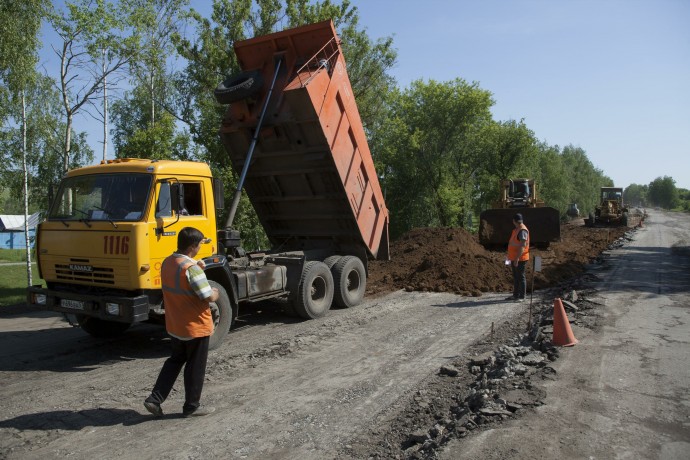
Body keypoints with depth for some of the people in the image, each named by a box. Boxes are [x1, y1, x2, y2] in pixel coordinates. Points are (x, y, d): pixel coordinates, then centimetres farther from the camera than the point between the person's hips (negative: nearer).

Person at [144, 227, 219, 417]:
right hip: (196, 327, -8)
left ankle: (154, 399, 18)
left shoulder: (167, 262, 2)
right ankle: (192, 406, 21)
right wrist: (216, 293, -3)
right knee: (195, 367, 8)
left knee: (175, 360, 23)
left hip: (175, 326, 8)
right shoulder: (191, 267, -25)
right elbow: (209, 297, -24)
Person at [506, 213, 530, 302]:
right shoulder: (516, 229, 13)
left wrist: (517, 258, -27)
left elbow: (523, 245, -24)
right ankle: (515, 295, 23)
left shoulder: (522, 231, -18)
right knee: (515, 277, 15)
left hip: (520, 259, -10)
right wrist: (512, 258, 22)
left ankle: (522, 297, 4)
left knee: (521, 277, -3)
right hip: (514, 258, 10)